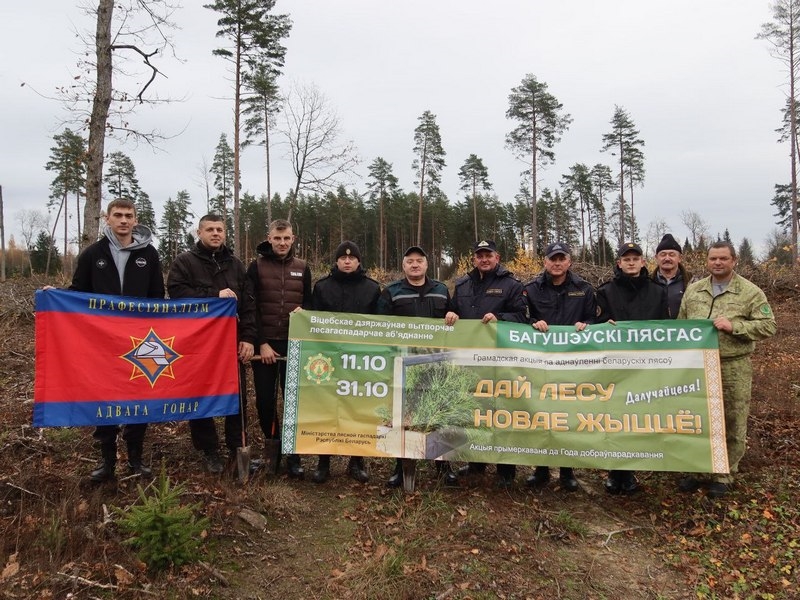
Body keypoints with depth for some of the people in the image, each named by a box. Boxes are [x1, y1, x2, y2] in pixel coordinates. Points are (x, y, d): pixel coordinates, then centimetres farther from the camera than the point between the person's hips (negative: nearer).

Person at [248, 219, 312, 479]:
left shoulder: (302, 268, 9)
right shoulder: (257, 266, 2)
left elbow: (309, 303, 14)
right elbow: (250, 308, -2)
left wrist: (302, 311, -11)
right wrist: (261, 343, -9)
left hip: (294, 344, 1)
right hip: (265, 344, -1)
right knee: (265, 399, 5)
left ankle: (293, 454, 7)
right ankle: (273, 445, 23)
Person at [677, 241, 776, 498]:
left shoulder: (750, 292, -3)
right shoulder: (693, 290, 9)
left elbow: (768, 326, -7)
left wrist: (734, 326, -20)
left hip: (733, 367, -3)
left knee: (732, 423, 5)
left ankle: (723, 475, 19)